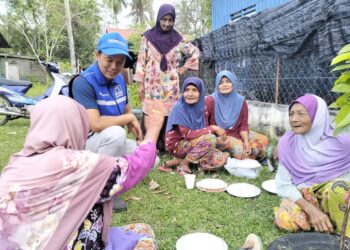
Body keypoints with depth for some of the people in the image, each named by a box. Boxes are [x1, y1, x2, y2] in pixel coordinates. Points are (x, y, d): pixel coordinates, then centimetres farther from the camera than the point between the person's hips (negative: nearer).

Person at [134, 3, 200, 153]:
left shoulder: (179, 39, 6)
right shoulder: (148, 37, 4)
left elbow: (195, 52, 17)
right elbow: (141, 60, 3)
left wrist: (184, 68, 7)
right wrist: (140, 83, -2)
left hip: (170, 86, 1)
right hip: (151, 85, -1)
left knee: (168, 116, -1)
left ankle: (164, 147, 9)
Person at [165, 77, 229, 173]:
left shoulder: (199, 107, 0)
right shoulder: (179, 108, -19)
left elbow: (201, 130, 3)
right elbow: (187, 134, -24)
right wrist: (212, 128, -20)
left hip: (191, 144, 6)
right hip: (177, 145, -6)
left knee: (220, 160, -10)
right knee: (209, 139, -28)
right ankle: (184, 163, -12)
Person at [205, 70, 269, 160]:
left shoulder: (241, 101, 1)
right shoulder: (211, 100, -9)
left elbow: (243, 124, 1)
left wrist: (246, 142, -14)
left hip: (236, 134, 6)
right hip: (218, 136, -5)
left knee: (264, 140, -6)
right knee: (239, 148, -31)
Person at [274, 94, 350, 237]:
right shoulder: (287, 143, -11)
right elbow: (283, 185, -13)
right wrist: (311, 209, -25)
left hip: (337, 196, -1)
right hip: (302, 198, 1)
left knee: (338, 186, -35)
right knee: (285, 220, -28)